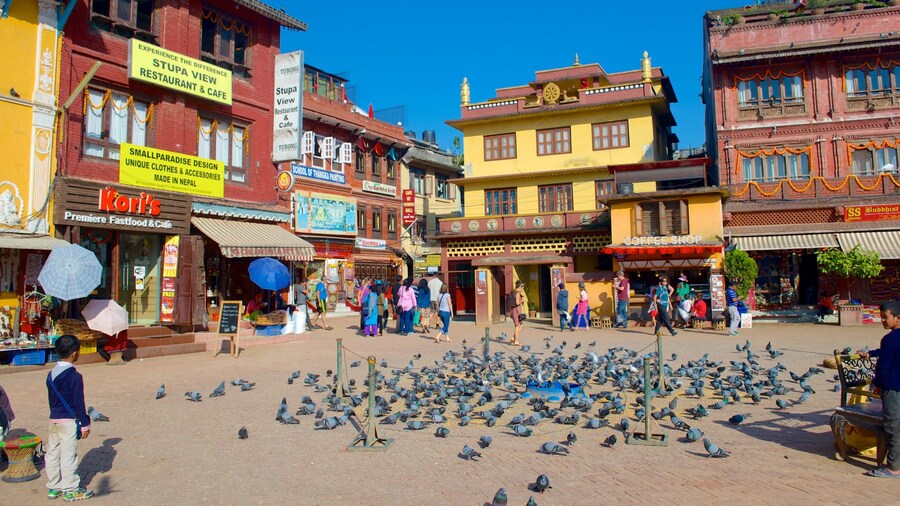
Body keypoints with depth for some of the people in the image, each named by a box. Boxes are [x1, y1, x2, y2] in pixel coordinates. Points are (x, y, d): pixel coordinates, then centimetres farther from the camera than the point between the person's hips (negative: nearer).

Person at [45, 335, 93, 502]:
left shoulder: (51, 374, 6)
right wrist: (85, 424, -8)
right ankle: (70, 490, 7)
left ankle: (53, 487, 24)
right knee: (68, 455, -1)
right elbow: (78, 403, -15)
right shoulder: (75, 376, -17)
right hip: (69, 421, -8)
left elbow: (51, 399, 15)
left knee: (52, 453, 14)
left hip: (53, 419, 8)